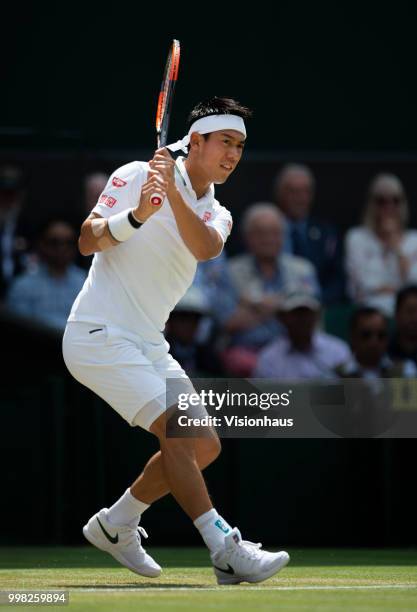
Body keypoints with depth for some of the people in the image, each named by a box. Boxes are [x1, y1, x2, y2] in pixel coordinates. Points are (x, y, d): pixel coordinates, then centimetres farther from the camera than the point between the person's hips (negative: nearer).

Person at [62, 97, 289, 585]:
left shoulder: (217, 217, 11)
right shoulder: (135, 176, -5)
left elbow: (205, 248, -14)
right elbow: (87, 240, -15)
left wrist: (173, 193, -31)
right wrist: (136, 216, -33)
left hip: (149, 345, 8)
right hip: (100, 334, -8)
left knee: (205, 446, 4)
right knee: (176, 430, -21)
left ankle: (115, 525, 19)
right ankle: (226, 550, -27)